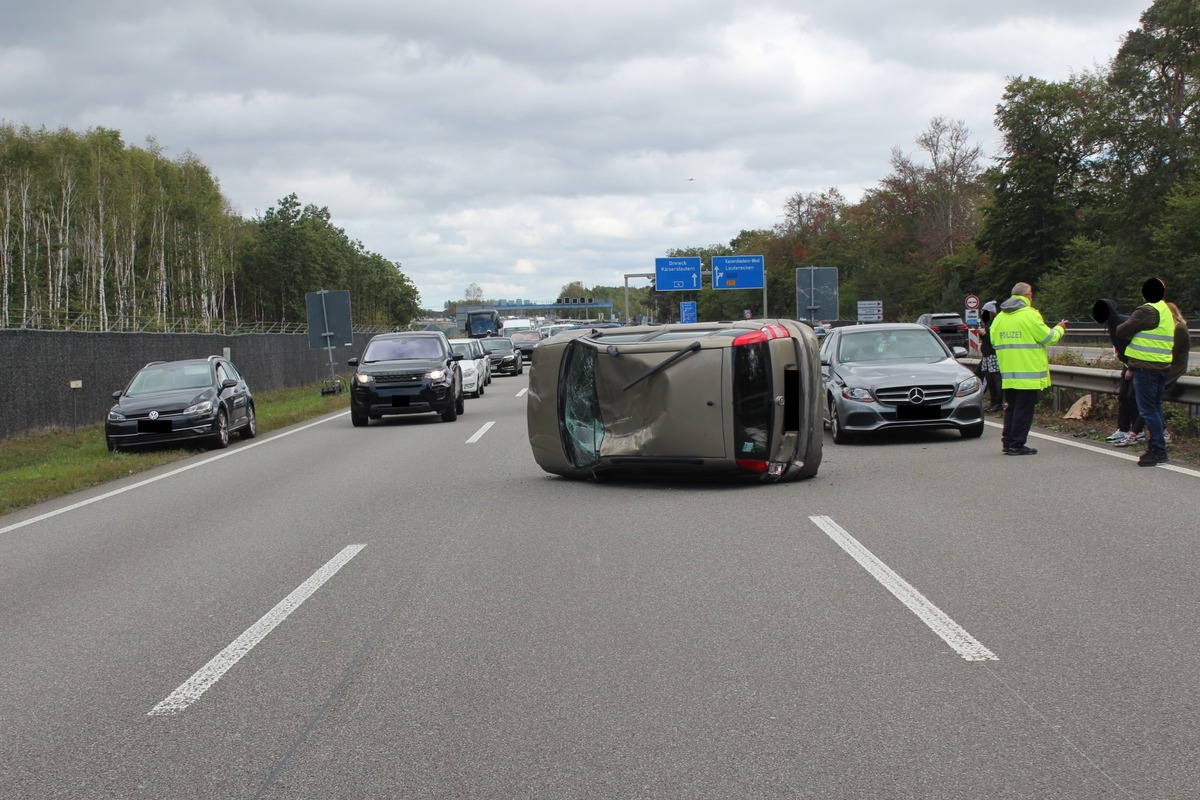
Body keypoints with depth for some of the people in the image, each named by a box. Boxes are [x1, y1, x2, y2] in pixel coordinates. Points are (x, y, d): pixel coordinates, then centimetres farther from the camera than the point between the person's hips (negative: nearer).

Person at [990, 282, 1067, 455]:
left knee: (1011, 408, 15)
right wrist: (1059, 329, 12)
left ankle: (1007, 442, 16)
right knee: (1024, 409, -2)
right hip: (1028, 372, -7)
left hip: (1008, 373, 7)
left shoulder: (999, 317, 9)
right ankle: (1017, 445, -2)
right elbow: (1048, 337, -8)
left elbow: (994, 342, 11)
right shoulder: (1029, 315, -12)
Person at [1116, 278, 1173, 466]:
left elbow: (1122, 331, -11)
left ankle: (1157, 450, -6)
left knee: (1148, 410, -5)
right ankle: (1158, 449, 19)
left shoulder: (1146, 311, -13)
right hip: (1163, 366, 9)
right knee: (1156, 408, 16)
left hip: (1146, 368, -9)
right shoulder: (1167, 311, 16)